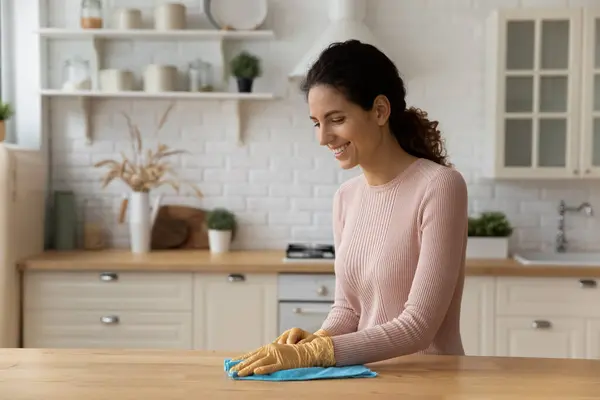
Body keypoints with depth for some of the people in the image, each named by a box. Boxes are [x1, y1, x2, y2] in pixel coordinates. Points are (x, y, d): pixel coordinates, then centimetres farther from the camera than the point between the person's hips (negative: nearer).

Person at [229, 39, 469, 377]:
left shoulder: (439, 186, -13)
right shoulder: (347, 196, 6)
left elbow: (418, 326, -17)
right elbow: (348, 307, 11)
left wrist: (313, 353, -21)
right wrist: (316, 340, -8)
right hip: (367, 377, 5)